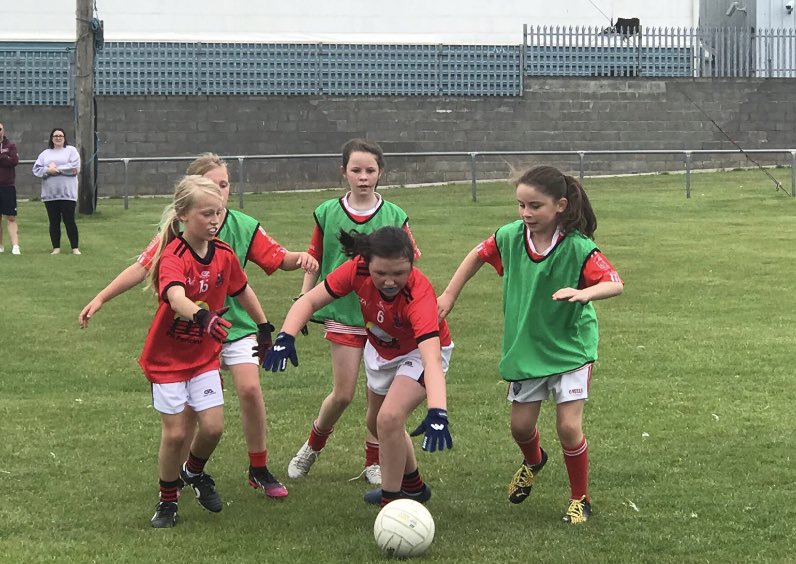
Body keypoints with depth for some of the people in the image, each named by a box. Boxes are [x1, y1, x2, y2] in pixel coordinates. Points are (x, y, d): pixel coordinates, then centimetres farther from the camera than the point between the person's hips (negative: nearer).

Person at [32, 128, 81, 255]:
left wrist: (56, 169, -11)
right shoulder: (45, 154, 14)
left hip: (67, 194, -3)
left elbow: (75, 167, -10)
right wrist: (48, 170, -15)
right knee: (54, 222, 5)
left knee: (69, 221, -4)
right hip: (49, 194, 3)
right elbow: (36, 169, 4)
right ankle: (56, 248, 11)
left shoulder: (71, 150, 5)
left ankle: (75, 248, 2)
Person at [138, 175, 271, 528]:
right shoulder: (172, 257, -24)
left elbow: (242, 291, 14)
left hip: (204, 354, 5)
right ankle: (167, 501, 19)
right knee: (176, 432, -3)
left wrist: (265, 327, 23)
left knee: (213, 426, -4)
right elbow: (176, 298, -44)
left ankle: (194, 472, 28)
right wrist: (203, 317, -63)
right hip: (167, 356, -4)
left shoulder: (224, 254, -5)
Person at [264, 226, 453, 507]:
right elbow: (310, 300, -21)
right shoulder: (358, 270, -31)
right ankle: (413, 486, 46)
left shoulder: (419, 293, -42)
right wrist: (286, 337, -39)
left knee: (389, 418, -25)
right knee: (376, 425, 21)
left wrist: (437, 413, -65)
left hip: (420, 351, -6)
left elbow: (432, 360, -52)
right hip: (381, 348, 6)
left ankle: (392, 503, -8)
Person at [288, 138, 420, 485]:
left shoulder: (395, 217, -1)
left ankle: (373, 462, 17)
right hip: (343, 315, -1)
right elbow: (313, 262, 8)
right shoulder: (328, 213, 1)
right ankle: (314, 444, 24)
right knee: (343, 394, -1)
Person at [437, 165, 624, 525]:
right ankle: (533, 462, 46)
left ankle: (580, 500, 12)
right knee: (521, 425, 9)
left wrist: (583, 293, -51)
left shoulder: (578, 248, -23)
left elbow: (615, 283, -31)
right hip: (525, 347, 4)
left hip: (570, 347, -4)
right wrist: (449, 296, 9)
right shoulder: (510, 237, -11)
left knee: (568, 426, -9)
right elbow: (478, 255, 9)